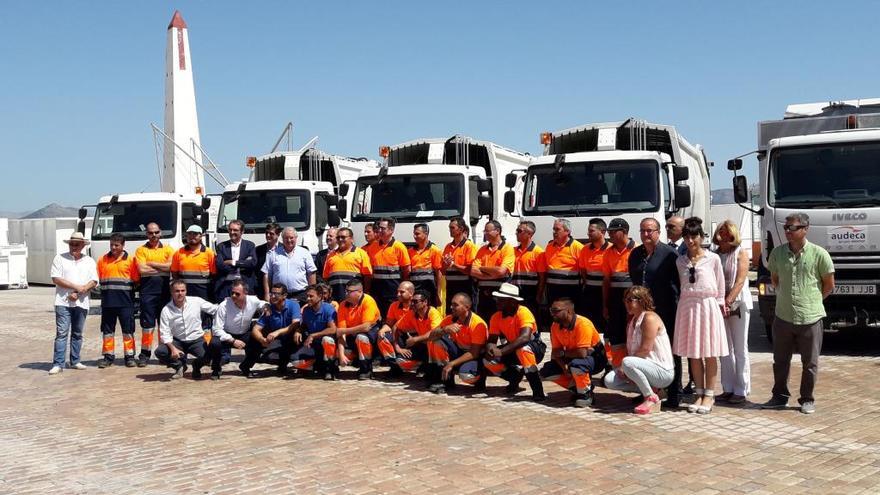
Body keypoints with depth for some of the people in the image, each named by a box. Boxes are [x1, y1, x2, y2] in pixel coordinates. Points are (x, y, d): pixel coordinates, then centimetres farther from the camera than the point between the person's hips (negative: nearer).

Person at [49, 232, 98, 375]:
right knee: (62, 333, -7)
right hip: (63, 302, -3)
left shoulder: (89, 261, 11)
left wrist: (78, 293, -10)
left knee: (77, 334, 9)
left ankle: (75, 361, 17)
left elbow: (93, 282, 4)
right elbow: (56, 279, -4)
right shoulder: (60, 258, 5)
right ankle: (58, 364, -8)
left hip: (81, 303, 3)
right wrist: (76, 286, -12)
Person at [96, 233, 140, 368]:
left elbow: (135, 280, 1)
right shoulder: (102, 260, 9)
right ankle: (108, 356, 16)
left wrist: (126, 291, -4)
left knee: (128, 330, 2)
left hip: (125, 301, -2)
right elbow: (98, 279, 11)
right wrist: (106, 289, 1)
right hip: (107, 301, 3)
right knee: (107, 330, 8)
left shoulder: (130, 260, 2)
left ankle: (129, 356, 9)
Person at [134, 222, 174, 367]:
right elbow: (142, 270, -9)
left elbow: (171, 266, -7)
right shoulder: (141, 250, 6)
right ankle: (145, 354, 6)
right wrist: (163, 268, -6)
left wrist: (152, 264, -6)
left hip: (164, 290, 2)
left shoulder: (168, 249, 10)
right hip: (147, 291, -2)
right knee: (147, 323, 0)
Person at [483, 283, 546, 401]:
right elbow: (491, 341, -9)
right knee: (488, 361, -17)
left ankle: (538, 390, -31)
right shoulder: (496, 317, -8)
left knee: (522, 348, -40)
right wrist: (490, 348, -34)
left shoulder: (523, 312, -26)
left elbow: (525, 338, -40)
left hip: (535, 350, -6)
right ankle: (515, 377, 8)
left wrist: (501, 351, -46)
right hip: (513, 351, 6)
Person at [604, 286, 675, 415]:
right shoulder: (632, 321, 15)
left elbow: (645, 349, -22)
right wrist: (623, 369, -6)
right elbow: (629, 349, 12)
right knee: (609, 380, -4)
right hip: (647, 367, 9)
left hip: (663, 371, -9)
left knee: (628, 363, -35)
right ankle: (648, 389, 5)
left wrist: (625, 366, -17)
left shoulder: (650, 318, -14)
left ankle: (652, 398, -17)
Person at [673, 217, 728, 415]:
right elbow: (682, 285, 12)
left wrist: (720, 304, 4)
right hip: (687, 305, 3)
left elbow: (720, 285, 4)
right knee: (693, 354, 7)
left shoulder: (713, 258, -2)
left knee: (709, 354, 1)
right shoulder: (680, 261, 7)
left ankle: (709, 395, 9)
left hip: (708, 305, -3)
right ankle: (699, 394, 16)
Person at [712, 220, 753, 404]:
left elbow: (740, 281, -12)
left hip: (738, 304, -4)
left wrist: (728, 302, -20)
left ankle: (741, 391, 6)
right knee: (725, 350, 9)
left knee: (740, 350, 1)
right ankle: (728, 389, 16)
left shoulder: (741, 253, -3)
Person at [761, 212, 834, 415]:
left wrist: (812, 301, 7)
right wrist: (786, 297, 11)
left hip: (810, 318, -3)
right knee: (780, 361, 13)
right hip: (783, 317, 3)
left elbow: (829, 286, 2)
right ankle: (780, 396, 27)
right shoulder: (777, 253, 2)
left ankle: (807, 400, 22)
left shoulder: (819, 254, -9)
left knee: (810, 363, 8)